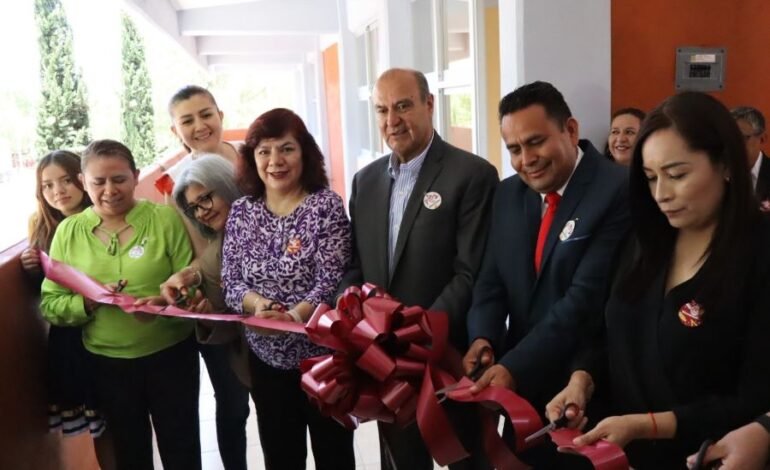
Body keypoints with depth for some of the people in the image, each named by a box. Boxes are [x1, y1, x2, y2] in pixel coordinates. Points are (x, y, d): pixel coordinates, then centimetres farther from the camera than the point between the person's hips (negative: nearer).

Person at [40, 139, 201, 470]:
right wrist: (88, 302, -20)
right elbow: (49, 304, -1)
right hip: (106, 362, 2)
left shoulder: (165, 218, -8)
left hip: (171, 354, -2)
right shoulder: (68, 231, -2)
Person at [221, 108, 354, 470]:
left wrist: (295, 315, -32)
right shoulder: (241, 212, 2)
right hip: (266, 356, 4)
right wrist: (257, 304, -20)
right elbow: (230, 281, 0)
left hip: (322, 353, -3)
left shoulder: (327, 204, -10)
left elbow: (332, 279, -16)